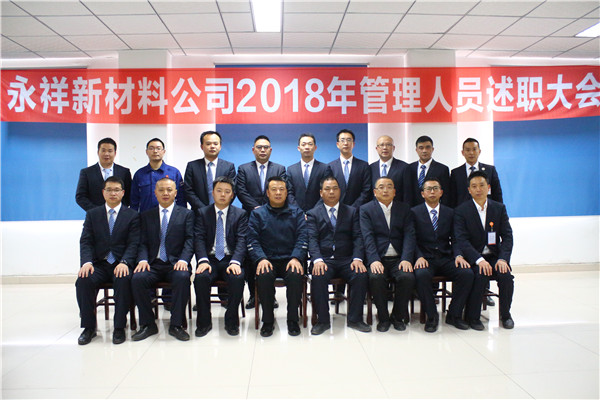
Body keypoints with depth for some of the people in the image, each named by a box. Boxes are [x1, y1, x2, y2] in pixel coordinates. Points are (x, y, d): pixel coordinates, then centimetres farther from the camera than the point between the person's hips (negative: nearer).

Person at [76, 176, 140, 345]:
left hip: (121, 264, -2)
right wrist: (87, 262, -14)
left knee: (123, 280, -33)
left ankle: (119, 327, -19)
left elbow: (133, 244, -1)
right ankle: (89, 327, -10)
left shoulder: (132, 216, 7)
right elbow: (85, 241, 5)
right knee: (83, 280, -27)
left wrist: (124, 263, -20)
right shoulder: (92, 214, 14)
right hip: (99, 264, 2)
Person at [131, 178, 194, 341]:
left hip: (176, 264, -2)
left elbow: (190, 240, 0)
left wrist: (183, 260, -18)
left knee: (183, 277, -34)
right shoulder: (146, 215, 18)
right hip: (153, 264, 2)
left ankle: (176, 325, -20)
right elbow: (143, 242, 10)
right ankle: (148, 324, -10)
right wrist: (143, 260, -10)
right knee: (137, 278, -28)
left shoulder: (186, 214, 10)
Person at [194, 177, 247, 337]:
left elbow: (241, 240, -3)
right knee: (201, 277, -31)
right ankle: (204, 322, -10)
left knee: (238, 278, -31)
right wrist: (203, 260, -18)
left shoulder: (240, 214, 8)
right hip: (210, 259, 1)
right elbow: (199, 239, 0)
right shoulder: (202, 213, 11)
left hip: (231, 259, 0)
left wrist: (235, 262, -21)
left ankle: (231, 321, -9)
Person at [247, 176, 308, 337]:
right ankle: (267, 320, -12)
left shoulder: (296, 213, 13)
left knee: (296, 274, -32)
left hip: (290, 259, 0)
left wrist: (295, 258, -15)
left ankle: (293, 320, -12)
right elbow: (252, 240, 2)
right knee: (264, 275, -32)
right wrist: (261, 259, -16)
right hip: (267, 260, 0)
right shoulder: (257, 214, 12)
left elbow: (302, 238, 3)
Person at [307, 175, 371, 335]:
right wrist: (317, 260, -21)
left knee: (361, 275, -28)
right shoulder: (313, 214, 11)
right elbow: (312, 239, -3)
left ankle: (354, 319, -10)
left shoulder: (351, 212, 15)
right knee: (318, 277, -32)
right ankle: (323, 320, -14)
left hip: (347, 260, 1)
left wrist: (357, 258, -14)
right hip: (324, 260, -1)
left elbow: (358, 237, 5)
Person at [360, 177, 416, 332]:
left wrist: (406, 259, -14)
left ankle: (398, 316, -2)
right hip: (377, 259, -2)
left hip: (398, 258, 2)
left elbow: (409, 235, 2)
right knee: (376, 277, -31)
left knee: (408, 277, -27)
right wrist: (374, 260, -22)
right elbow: (368, 237, -6)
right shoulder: (366, 209, 6)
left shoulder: (404, 209, 13)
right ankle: (383, 318, -7)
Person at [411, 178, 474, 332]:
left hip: (446, 259, 3)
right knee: (421, 274, -35)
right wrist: (419, 257, -19)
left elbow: (455, 239, 9)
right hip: (425, 259, -3)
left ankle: (454, 315, -6)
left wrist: (458, 255, -10)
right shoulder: (414, 212, 5)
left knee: (467, 273, -25)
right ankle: (431, 316, -14)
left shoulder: (450, 213, 14)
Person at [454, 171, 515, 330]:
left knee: (506, 275, -24)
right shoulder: (461, 211, -2)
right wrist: (479, 260, -24)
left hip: (495, 256, 3)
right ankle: (473, 316, -11)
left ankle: (505, 314, 3)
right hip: (473, 258, -3)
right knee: (480, 275, -31)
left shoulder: (499, 208, 8)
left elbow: (507, 236, 3)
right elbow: (462, 240, -11)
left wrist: (503, 259, -15)